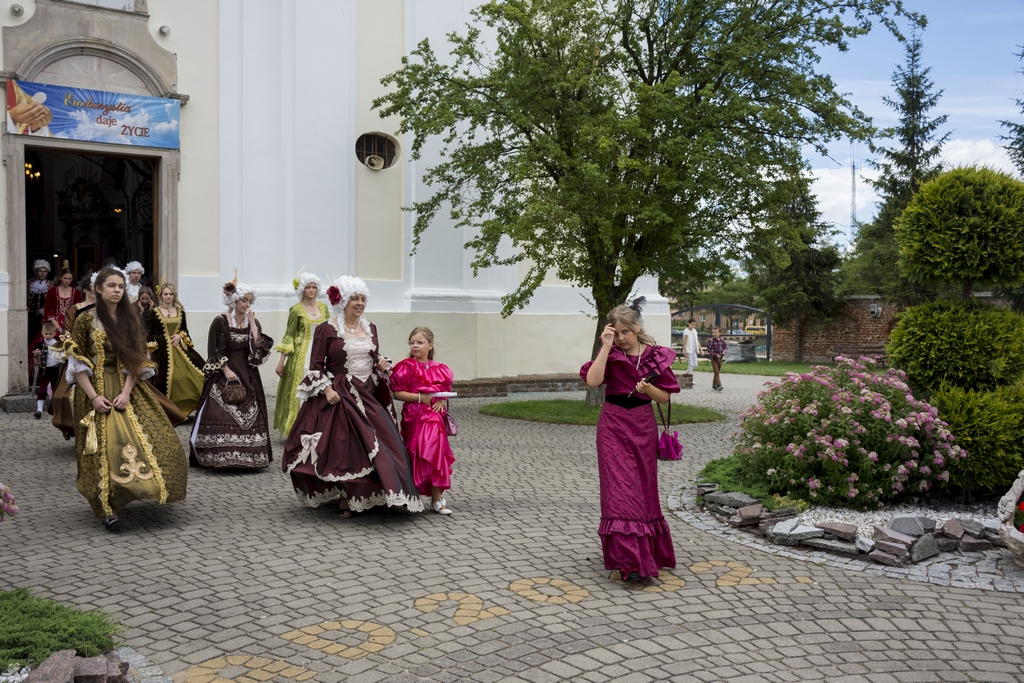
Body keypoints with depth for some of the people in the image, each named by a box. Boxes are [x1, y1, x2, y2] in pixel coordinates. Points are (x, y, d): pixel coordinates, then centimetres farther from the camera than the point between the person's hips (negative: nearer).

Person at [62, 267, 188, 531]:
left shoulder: (130, 319, 7)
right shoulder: (85, 319, -2)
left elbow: (136, 360, 3)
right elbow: (77, 363, -5)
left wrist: (126, 392, -11)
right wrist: (94, 396, -14)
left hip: (127, 389, 3)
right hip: (95, 389, -3)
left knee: (148, 436, -5)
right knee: (104, 446, -7)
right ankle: (108, 508, -3)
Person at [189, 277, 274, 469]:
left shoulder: (253, 322, 8)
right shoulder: (220, 321, -3)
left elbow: (260, 348, -5)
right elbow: (213, 352, -5)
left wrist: (252, 324, -9)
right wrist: (226, 370, -14)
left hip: (248, 377, 4)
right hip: (223, 375, -3)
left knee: (249, 416, 0)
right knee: (221, 416, -9)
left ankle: (248, 457, 6)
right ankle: (220, 457, -4)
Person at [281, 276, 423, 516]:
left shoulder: (370, 328, 12)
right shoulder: (326, 330, -5)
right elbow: (316, 366, -5)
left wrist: (382, 364, 1)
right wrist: (327, 389, -16)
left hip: (369, 395, 5)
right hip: (339, 396, -5)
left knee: (381, 441, -2)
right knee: (343, 447, -3)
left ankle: (370, 495, 9)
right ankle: (345, 500, 9)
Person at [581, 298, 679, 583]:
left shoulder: (656, 356, 2)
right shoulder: (611, 354, -2)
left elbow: (665, 397, 5)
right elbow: (592, 380, -20)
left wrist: (648, 388, -15)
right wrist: (606, 347, -18)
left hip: (643, 425, 2)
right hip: (613, 425, -2)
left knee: (644, 488, 12)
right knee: (620, 488, -9)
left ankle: (648, 551, 33)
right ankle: (631, 562, -11)